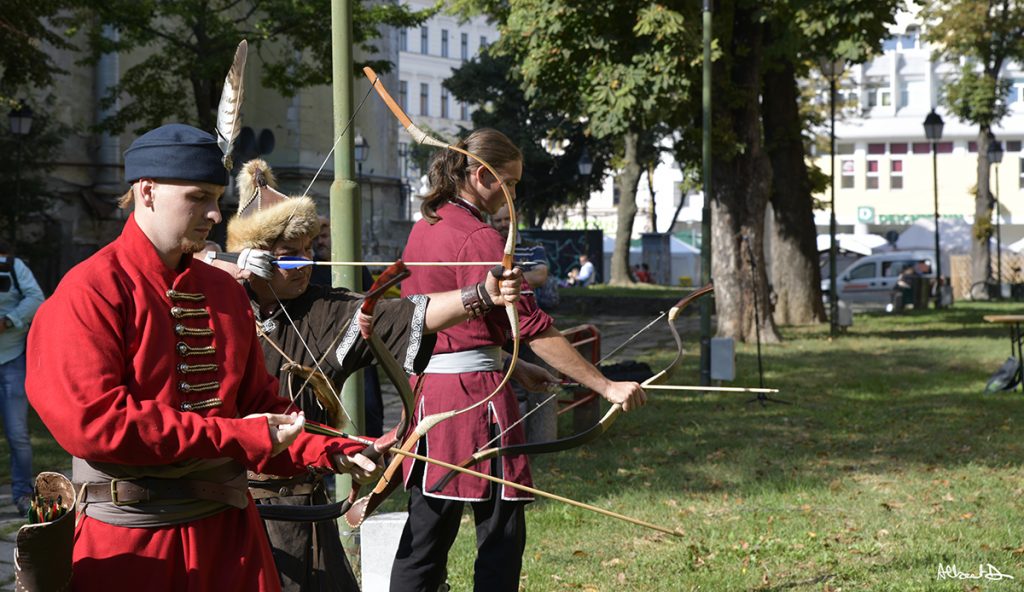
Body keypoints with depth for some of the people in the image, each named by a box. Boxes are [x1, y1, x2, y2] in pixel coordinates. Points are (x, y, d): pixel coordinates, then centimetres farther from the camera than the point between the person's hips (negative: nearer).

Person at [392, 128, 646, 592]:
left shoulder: (424, 228, 12)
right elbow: (533, 327, -18)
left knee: (425, 534, 11)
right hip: (475, 392, -8)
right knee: (501, 534, -1)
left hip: (426, 387, 9)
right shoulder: (479, 239, -14)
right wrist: (607, 387, -17)